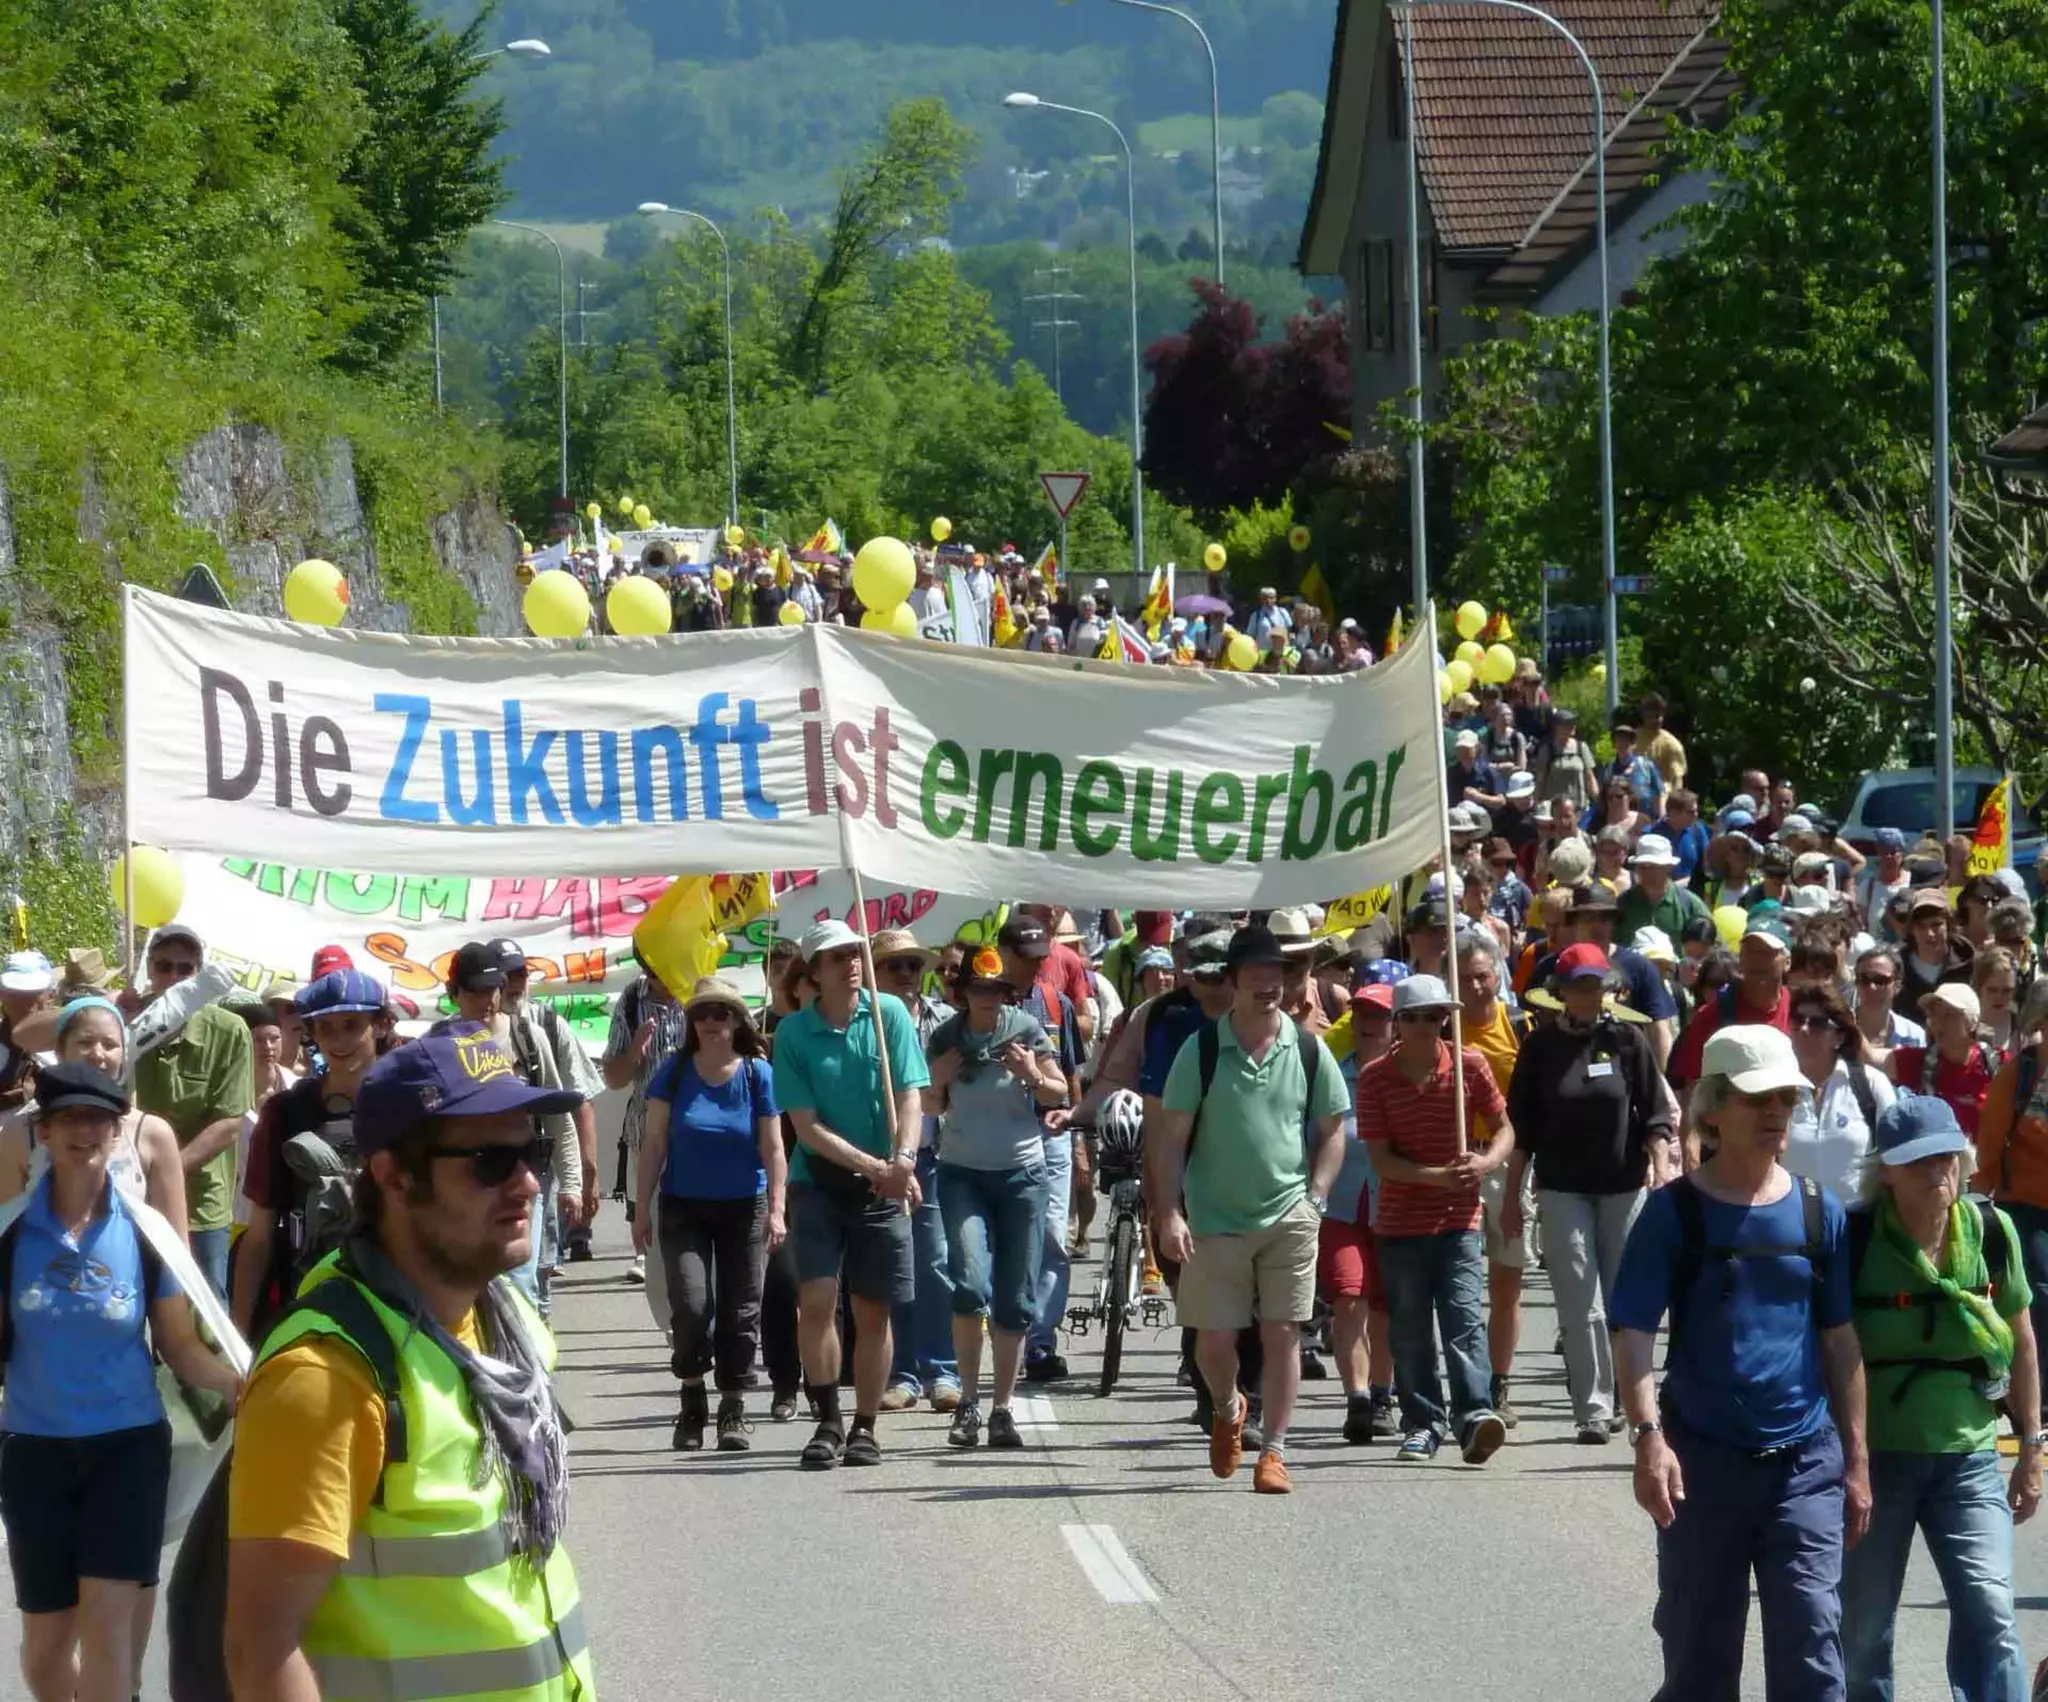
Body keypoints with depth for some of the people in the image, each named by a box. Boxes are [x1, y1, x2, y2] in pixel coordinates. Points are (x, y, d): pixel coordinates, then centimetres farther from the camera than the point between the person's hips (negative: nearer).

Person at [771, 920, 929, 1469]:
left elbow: (910, 1096, -5)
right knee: (816, 1299, -13)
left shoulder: (889, 1014, -1)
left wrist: (903, 1158, -24)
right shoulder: (794, 1033, -5)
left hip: (882, 1185, 1)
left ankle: (864, 1428, 14)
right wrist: (872, 1165, -19)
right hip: (818, 1181, -1)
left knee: (873, 1309, 3)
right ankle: (828, 1422, -1)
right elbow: (807, 1125, -9)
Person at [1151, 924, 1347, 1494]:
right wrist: (1169, 1213, -8)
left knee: (1282, 1334, -4)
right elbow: (1172, 1135, -1)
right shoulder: (1202, 1050, -3)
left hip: (1289, 1217, 0)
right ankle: (1228, 1410, 34)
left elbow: (1332, 1130, 10)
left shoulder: (1308, 1051, 1)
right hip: (1215, 1219, 0)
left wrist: (1316, 1197, -2)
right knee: (1213, 1340, 2)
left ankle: (1273, 1451, 4)